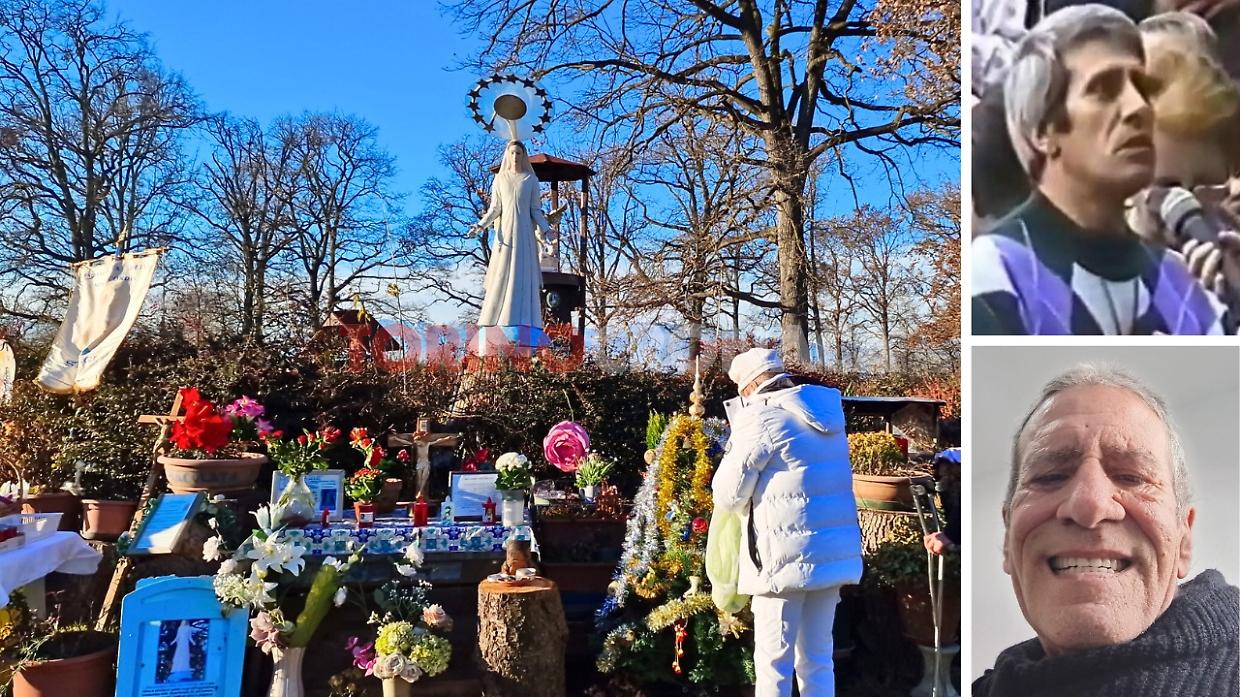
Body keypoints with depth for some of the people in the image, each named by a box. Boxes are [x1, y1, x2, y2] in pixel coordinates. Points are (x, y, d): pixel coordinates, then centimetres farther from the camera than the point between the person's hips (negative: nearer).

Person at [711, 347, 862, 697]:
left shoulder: (762, 419, -11)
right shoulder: (827, 415, 12)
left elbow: (728, 496, -9)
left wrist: (735, 447, 10)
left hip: (785, 556, -7)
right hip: (833, 552, 7)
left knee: (773, 661, 3)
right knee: (818, 658, 15)